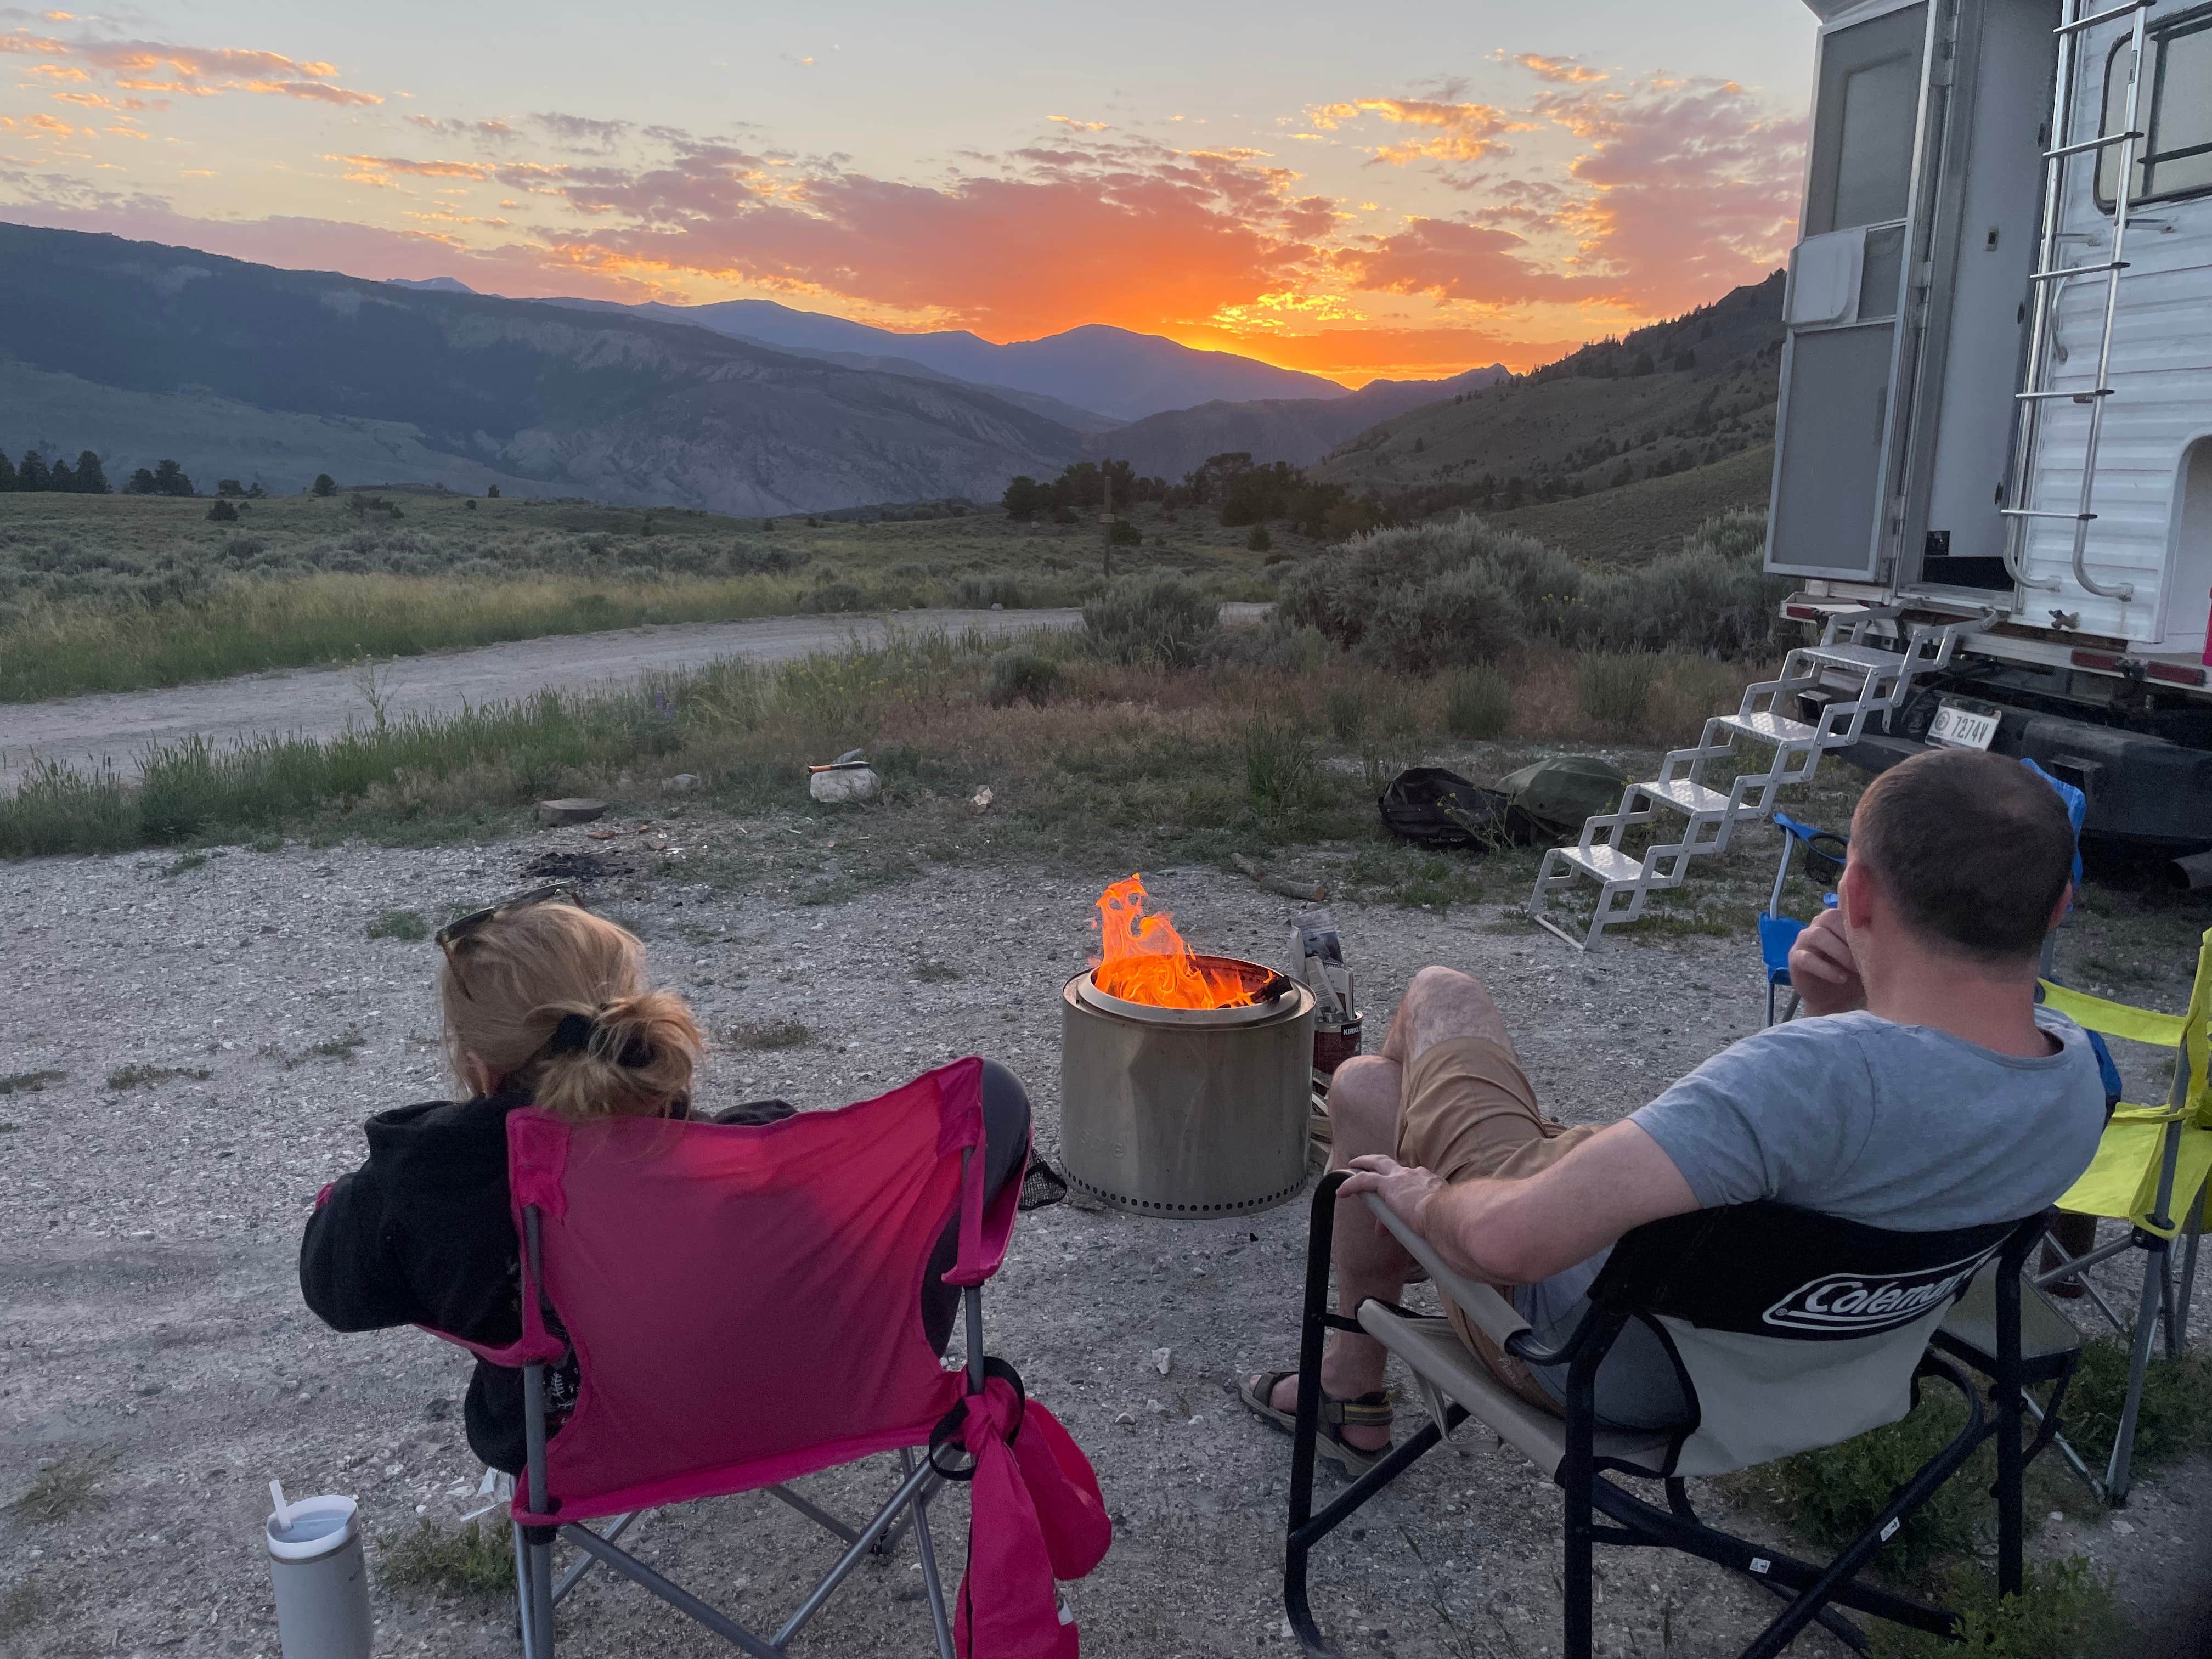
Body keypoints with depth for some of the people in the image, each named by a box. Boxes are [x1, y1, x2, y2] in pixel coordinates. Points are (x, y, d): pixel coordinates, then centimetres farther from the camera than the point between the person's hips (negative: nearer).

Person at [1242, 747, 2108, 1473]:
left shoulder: (1821, 1073, -44)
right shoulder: (2076, 1073, -16)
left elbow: (1506, 1236, -47)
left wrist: (1425, 1197, -24)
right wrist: (1844, 1015, -14)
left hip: (1590, 1356, -7)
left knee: (1439, 995, 15)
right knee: (1442, 993, 19)